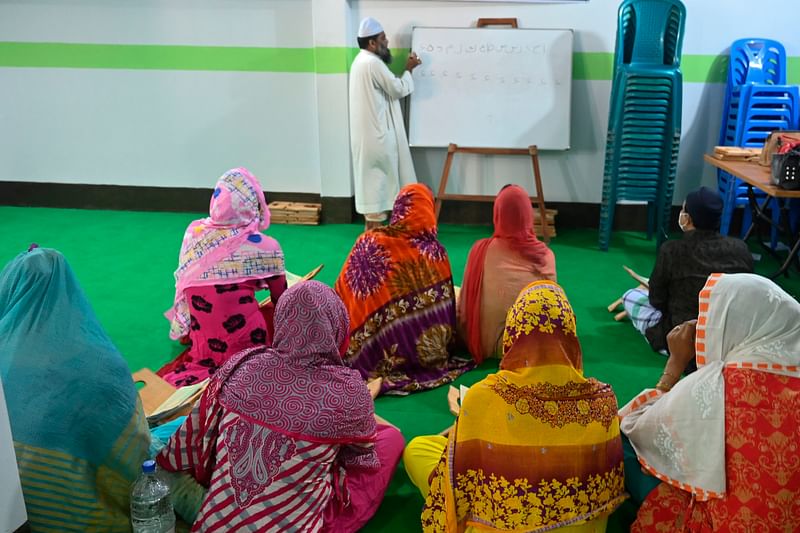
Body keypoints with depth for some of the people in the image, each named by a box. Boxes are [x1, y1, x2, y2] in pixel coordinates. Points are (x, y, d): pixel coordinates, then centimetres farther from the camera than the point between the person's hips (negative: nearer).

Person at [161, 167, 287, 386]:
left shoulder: (194, 231, -2)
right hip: (247, 346, -5)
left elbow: (185, 289, 9)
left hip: (202, 346, 5)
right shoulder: (265, 247, -13)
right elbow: (282, 303, 0)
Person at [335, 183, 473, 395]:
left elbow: (344, 297, -4)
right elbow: (445, 308, -2)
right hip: (423, 352, 1)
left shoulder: (368, 243, -12)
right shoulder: (436, 252, -11)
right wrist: (443, 347, 15)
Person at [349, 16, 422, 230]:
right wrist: (408, 69, 1)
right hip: (377, 132, -11)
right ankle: (375, 230, 3)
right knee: (377, 177, -4)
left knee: (372, 178, 14)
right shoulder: (373, 63, -19)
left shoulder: (362, 60, 15)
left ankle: (372, 227, 22)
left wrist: (406, 69, 14)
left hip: (369, 130, 11)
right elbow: (399, 89, -14)